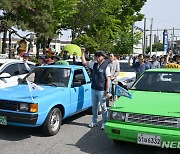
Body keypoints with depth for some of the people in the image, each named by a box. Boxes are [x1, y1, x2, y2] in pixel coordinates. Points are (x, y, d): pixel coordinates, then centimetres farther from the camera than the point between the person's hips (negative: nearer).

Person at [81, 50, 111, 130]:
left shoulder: (106, 67, -10)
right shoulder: (94, 64, 6)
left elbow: (108, 80, -12)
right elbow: (84, 62, 16)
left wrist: (107, 92, -15)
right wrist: (83, 53, 7)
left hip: (101, 90, -6)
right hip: (93, 89, 6)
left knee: (103, 107, 4)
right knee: (94, 107, 15)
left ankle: (104, 123, 13)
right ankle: (94, 121, 27)